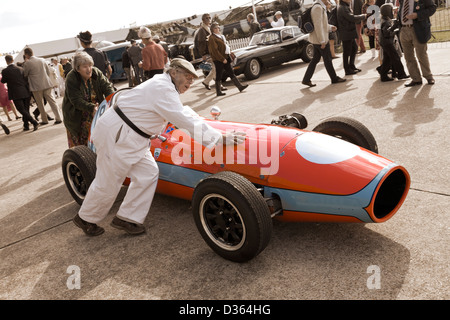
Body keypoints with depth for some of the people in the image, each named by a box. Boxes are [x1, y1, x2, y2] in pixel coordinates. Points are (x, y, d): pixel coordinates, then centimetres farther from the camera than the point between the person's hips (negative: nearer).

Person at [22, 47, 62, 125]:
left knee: (40, 104, 9)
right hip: (47, 84, 3)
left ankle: (45, 120, 15)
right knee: (52, 101, 4)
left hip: (36, 87, -3)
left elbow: (25, 75, 4)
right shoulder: (42, 60, 4)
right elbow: (49, 71, 10)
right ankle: (58, 118, 0)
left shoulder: (27, 63, -9)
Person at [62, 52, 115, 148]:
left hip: (95, 111, 3)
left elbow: (107, 86, -17)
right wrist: (92, 108, -43)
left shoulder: (96, 72, -10)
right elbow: (77, 101, -27)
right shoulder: (71, 79, -21)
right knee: (78, 143, 2)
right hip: (76, 116, -3)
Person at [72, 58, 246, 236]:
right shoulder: (163, 90, -21)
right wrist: (222, 138, -22)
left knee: (148, 173, 6)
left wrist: (207, 125, 22)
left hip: (130, 137, 10)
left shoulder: (164, 84, 10)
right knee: (107, 184, 4)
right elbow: (187, 123, -25)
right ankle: (85, 219, 29)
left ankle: (126, 218, 17)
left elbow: (182, 111, 25)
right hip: (115, 135, -10)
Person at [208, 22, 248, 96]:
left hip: (225, 58, 9)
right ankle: (218, 92, 8)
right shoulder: (212, 38, -12)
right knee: (219, 75, 0)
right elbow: (215, 51, -20)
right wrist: (222, 59, -22)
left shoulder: (221, 36, 17)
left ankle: (240, 86, 11)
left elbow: (226, 45, 24)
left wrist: (230, 53, 14)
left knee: (231, 73, 10)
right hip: (218, 60, -9)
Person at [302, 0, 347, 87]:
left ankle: (306, 79, 9)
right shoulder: (318, 7, -18)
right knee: (327, 59, 3)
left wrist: (331, 27, 9)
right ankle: (334, 78, 15)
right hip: (320, 39, -10)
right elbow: (318, 25, -23)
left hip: (317, 40, 10)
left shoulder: (320, 7, 14)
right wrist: (322, 41, -23)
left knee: (315, 59, 11)